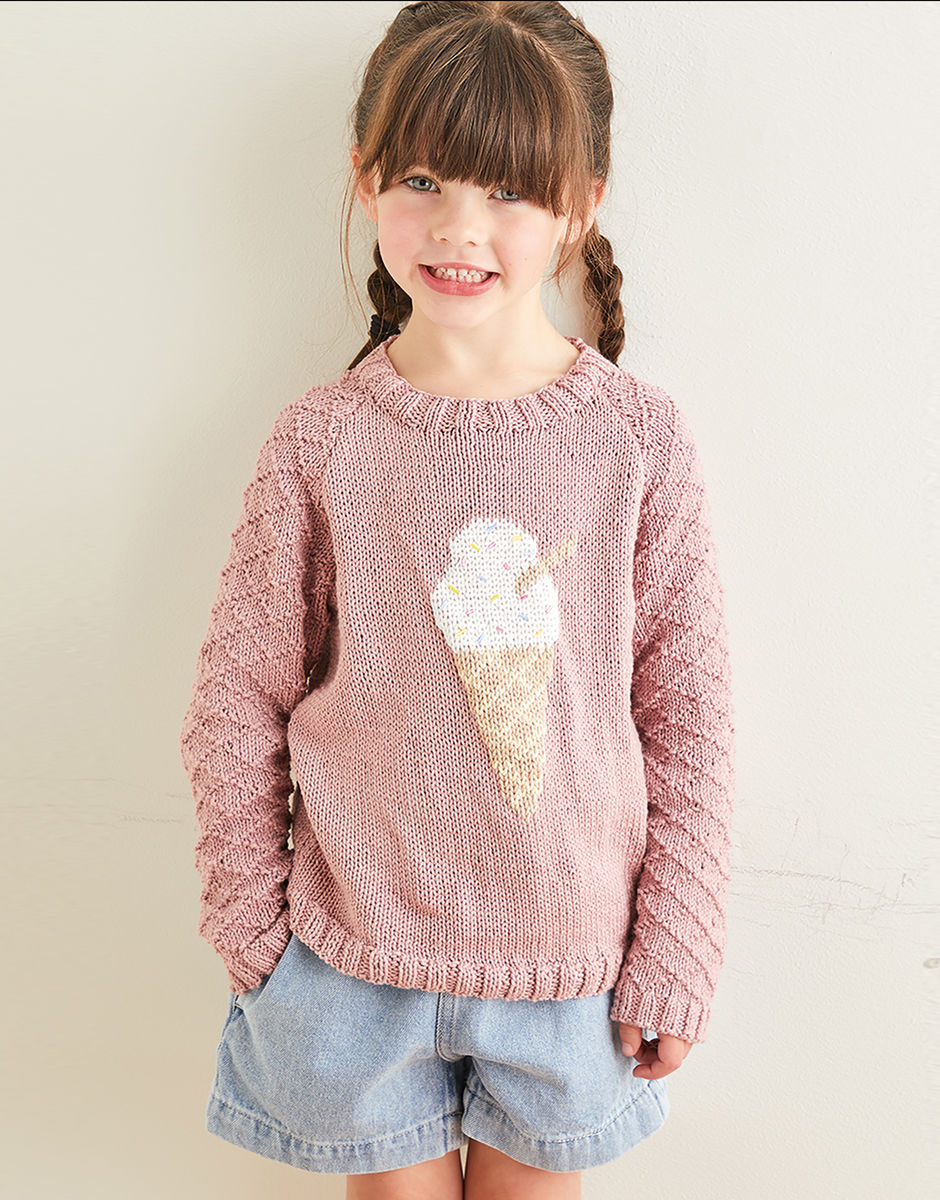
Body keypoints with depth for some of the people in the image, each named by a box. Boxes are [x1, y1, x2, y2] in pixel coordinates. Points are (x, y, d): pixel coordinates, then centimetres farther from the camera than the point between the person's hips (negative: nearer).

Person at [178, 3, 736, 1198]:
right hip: (355, 953, 0)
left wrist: (675, 960, -2)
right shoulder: (318, 445, -11)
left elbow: (689, 717, -5)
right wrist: (248, 931, 2)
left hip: (571, 951, 1)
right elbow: (235, 707, -3)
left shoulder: (641, 440, -11)